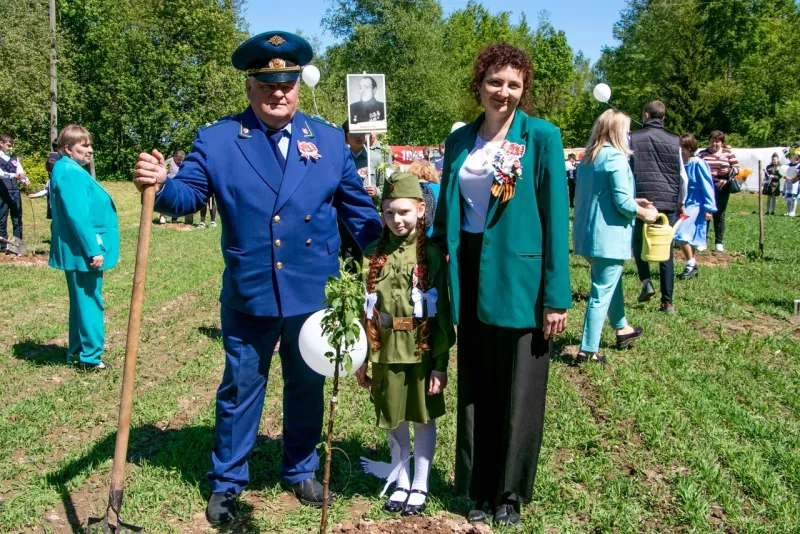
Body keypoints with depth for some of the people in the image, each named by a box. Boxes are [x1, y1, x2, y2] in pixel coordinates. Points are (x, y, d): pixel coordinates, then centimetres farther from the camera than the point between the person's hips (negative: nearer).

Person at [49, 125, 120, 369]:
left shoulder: (71, 170, 15)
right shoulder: (70, 173, -17)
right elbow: (77, 216, -24)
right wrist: (93, 250, -23)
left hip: (80, 251, 10)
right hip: (83, 251, -10)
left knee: (82, 301, 17)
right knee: (89, 301, -3)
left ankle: (77, 351, 26)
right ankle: (90, 355, 5)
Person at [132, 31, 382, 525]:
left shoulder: (329, 139, 4)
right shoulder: (217, 139, -2)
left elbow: (356, 206, 8)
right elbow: (189, 194, -6)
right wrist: (159, 183, -28)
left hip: (314, 293, 2)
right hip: (249, 295, -2)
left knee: (307, 387, 16)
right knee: (240, 389, 11)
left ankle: (301, 471, 37)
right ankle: (227, 482, 29)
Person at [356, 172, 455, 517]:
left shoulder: (432, 255, -8)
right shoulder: (373, 256, 0)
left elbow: (442, 314, -7)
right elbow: (364, 310, 3)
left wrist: (441, 364, -8)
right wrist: (361, 359, 3)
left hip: (423, 353, -2)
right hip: (386, 352, 3)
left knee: (423, 419, 11)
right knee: (393, 421, 15)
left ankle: (420, 487, 27)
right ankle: (401, 483, 33)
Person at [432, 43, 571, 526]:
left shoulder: (542, 137, -6)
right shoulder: (459, 140, 8)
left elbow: (556, 217, -9)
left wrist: (557, 295, -13)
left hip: (518, 275, -4)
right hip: (471, 273, 4)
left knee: (518, 392, 8)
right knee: (475, 388, 13)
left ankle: (510, 493, 27)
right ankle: (480, 487, 30)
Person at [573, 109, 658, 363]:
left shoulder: (588, 157, 11)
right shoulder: (616, 158, -15)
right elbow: (622, 202, -18)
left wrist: (634, 201, 18)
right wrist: (645, 213, -1)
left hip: (588, 233, 9)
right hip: (608, 236, -9)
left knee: (611, 282, 24)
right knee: (602, 292, -2)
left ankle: (622, 329, 41)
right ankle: (587, 350, 2)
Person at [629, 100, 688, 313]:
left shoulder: (632, 139, 1)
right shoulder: (674, 142, 8)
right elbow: (683, 177, 11)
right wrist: (681, 202, 23)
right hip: (668, 203, 2)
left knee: (638, 242, 20)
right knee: (666, 252, 7)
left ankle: (646, 282, 2)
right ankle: (667, 302, 6)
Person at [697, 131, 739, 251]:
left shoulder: (728, 154, 8)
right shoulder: (702, 154, 7)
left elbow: (737, 169, 7)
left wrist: (728, 171, -12)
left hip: (722, 189, 0)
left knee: (719, 215, 6)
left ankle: (719, 243, 13)